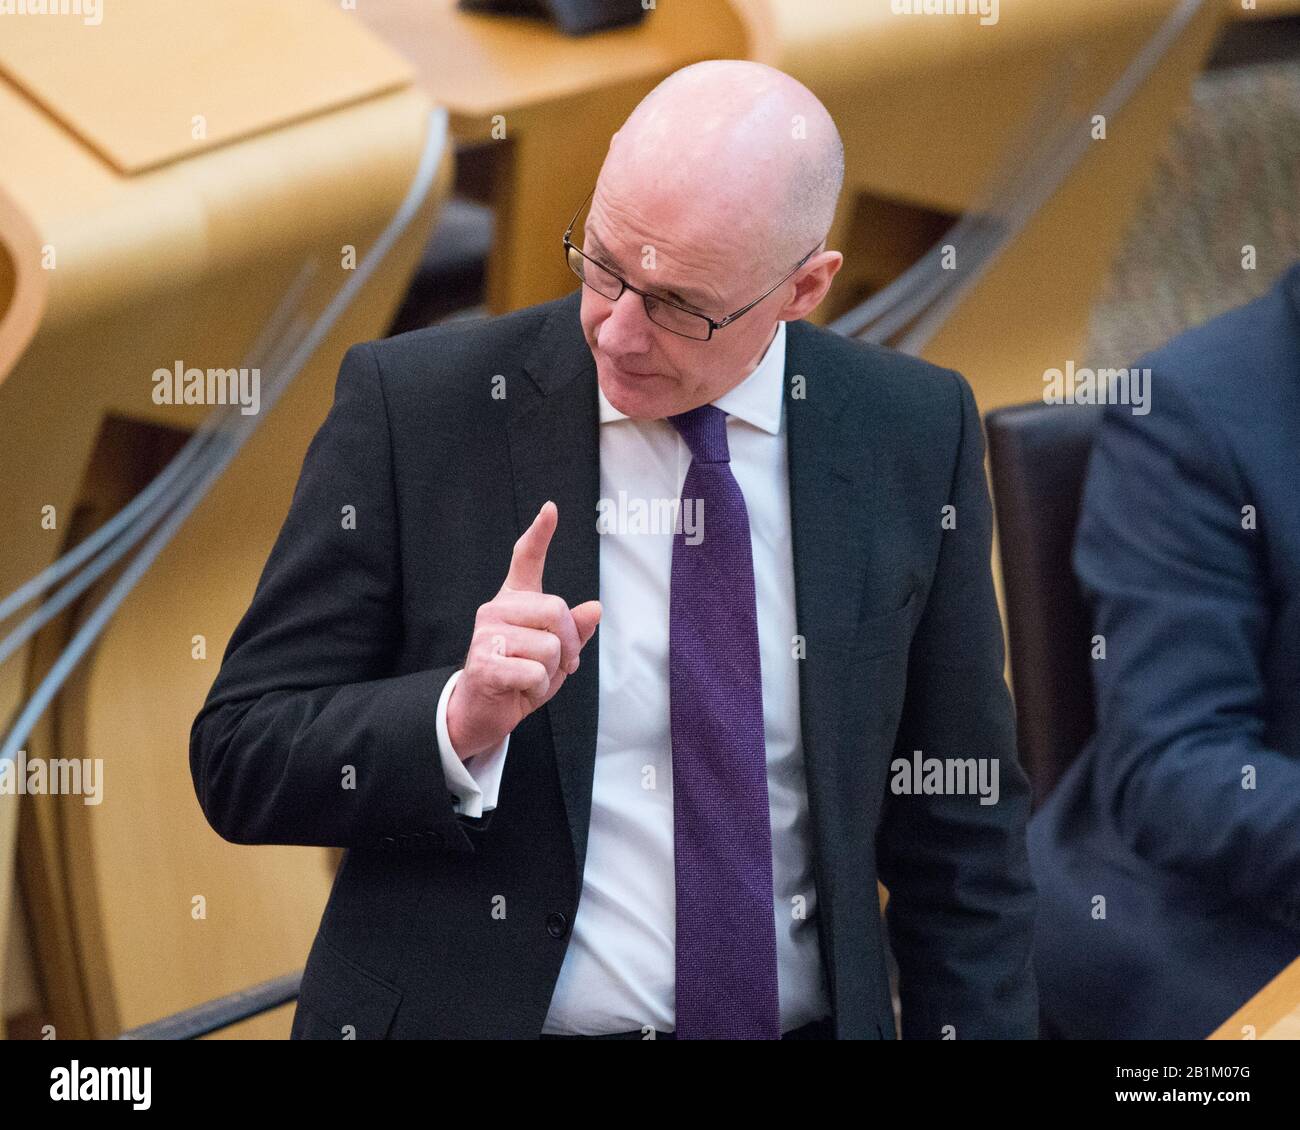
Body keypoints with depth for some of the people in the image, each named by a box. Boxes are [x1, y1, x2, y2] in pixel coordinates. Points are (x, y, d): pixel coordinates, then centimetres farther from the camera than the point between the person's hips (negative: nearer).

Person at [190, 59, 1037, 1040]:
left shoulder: (915, 436, -5)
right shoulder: (409, 402, -11)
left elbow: (959, 829, 1)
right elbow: (240, 762, -10)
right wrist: (458, 720, -26)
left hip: (807, 1016, 2)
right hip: (466, 1018, -2)